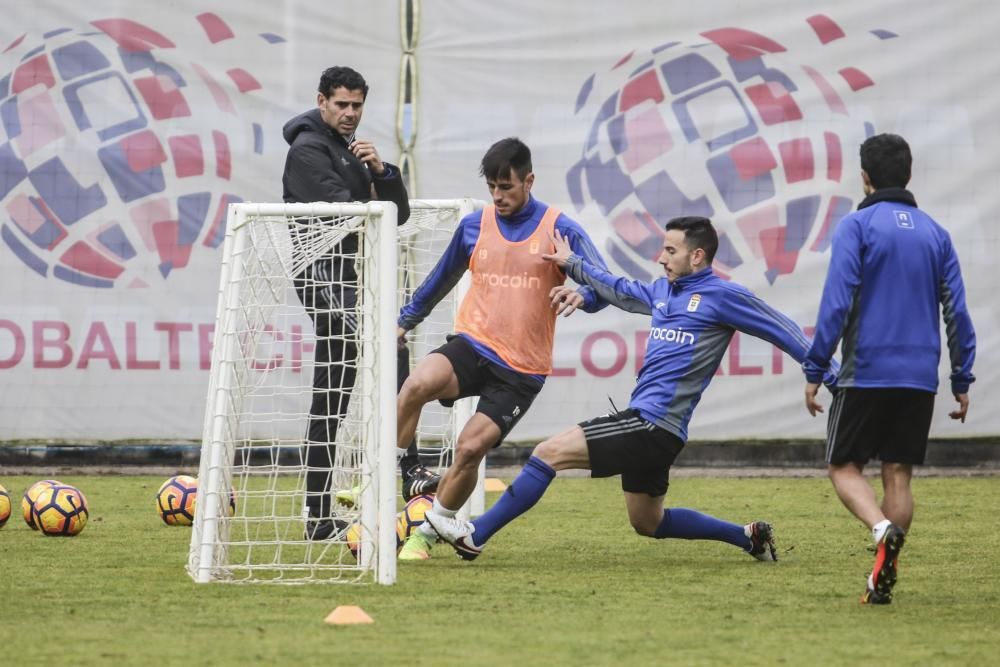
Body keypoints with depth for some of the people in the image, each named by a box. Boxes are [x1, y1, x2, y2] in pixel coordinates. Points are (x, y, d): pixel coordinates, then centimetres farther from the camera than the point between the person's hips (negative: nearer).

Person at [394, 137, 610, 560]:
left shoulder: (559, 230, -3)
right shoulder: (474, 225, 7)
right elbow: (441, 278, 25)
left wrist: (580, 296, -32)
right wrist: (406, 319, 31)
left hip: (521, 370, -2)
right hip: (472, 346, 2)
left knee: (470, 448, -15)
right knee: (417, 385, -30)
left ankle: (427, 534, 7)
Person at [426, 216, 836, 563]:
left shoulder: (721, 296, -7)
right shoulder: (663, 291, 16)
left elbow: (781, 330, -4)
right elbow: (620, 291, 34)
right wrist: (572, 265, 33)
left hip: (654, 423, -10)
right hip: (647, 424, 10)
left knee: (550, 452, -13)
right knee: (648, 523, 19)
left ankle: (475, 536, -9)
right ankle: (748, 536, 22)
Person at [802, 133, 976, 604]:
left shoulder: (856, 227, -5)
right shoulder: (935, 233, 10)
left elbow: (836, 303, -12)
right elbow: (957, 311, 9)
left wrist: (814, 371, -7)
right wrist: (962, 381, 15)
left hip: (866, 373, -4)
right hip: (920, 377, 4)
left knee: (844, 467, 6)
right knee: (897, 475, 9)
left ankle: (883, 530, -22)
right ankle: (883, 580, 2)